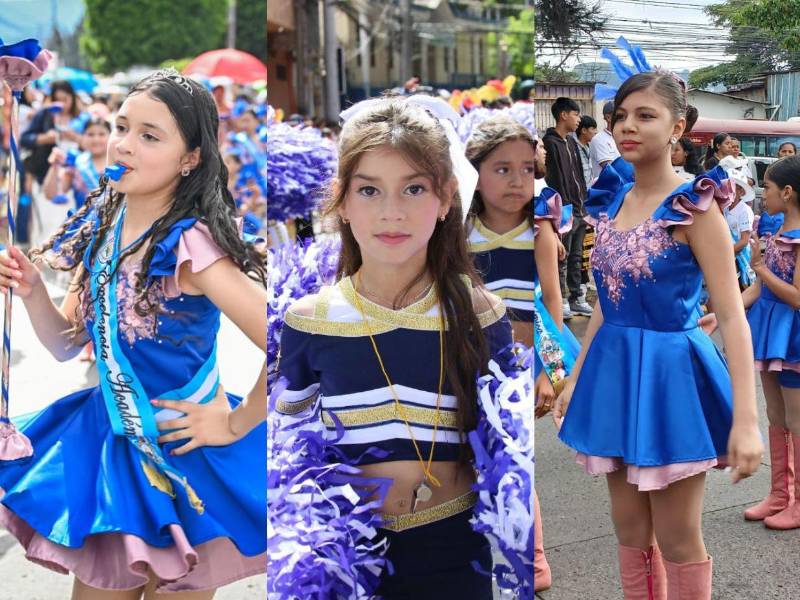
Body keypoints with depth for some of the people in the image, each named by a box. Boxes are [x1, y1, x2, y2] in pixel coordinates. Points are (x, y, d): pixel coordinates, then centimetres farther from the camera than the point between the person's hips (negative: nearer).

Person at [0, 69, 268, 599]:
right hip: (108, 446, 7)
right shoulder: (102, 229, -1)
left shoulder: (190, 246, -23)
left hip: (178, 456, -6)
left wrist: (234, 425, -17)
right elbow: (66, 344, 8)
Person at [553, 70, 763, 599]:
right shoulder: (612, 200, 6)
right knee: (631, 532, 14)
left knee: (677, 540, 4)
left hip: (671, 374, -6)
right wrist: (575, 378, 16)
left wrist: (746, 419, -24)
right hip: (614, 371, 6)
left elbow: (732, 316, -17)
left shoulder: (694, 207, -14)